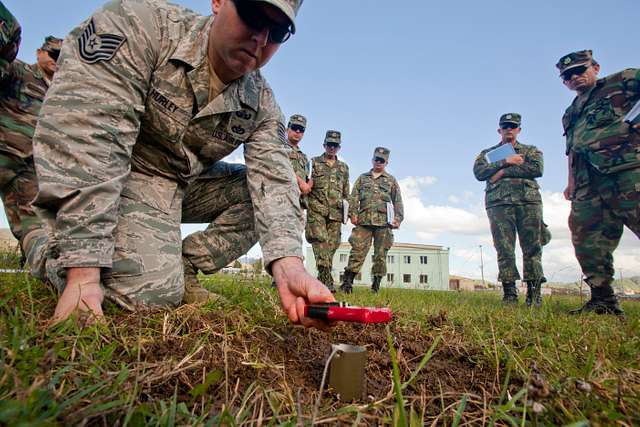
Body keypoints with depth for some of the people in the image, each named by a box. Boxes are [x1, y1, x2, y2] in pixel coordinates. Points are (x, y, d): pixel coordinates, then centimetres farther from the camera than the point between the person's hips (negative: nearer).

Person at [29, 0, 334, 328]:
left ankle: (182, 268, -1)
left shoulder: (261, 104, -8)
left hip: (188, 184, 5)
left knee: (266, 195, -10)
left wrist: (289, 266, -38)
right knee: (153, 291, -22)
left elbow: (274, 183, -19)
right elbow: (83, 135, -30)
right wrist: (83, 272, -34)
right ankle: (50, 254, 7)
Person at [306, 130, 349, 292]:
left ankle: (322, 279, 10)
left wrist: (347, 210, 17)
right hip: (317, 210, -3)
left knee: (331, 245, 1)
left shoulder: (344, 168, 21)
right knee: (320, 241, -18)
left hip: (336, 212, 4)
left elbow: (346, 192, 23)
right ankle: (327, 279, -23)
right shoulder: (314, 163, 10)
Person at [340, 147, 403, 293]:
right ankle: (347, 282, -7)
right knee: (357, 251, -7)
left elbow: (398, 201, 13)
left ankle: (376, 285, 10)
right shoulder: (362, 178, 18)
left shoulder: (391, 180, 17)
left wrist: (398, 218, 0)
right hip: (364, 221, 0)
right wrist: (353, 214, -3)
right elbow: (354, 198, 11)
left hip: (384, 223, 1)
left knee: (380, 255, 2)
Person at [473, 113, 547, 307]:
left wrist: (504, 172, -6)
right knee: (504, 249, -5)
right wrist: (505, 162, -6)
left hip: (529, 201, 0)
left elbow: (537, 168, -2)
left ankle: (534, 292, 1)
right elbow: (479, 172, 1)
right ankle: (509, 292, -3)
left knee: (532, 248, -4)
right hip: (498, 203, 0)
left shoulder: (531, 151, 20)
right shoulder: (487, 153, 21)